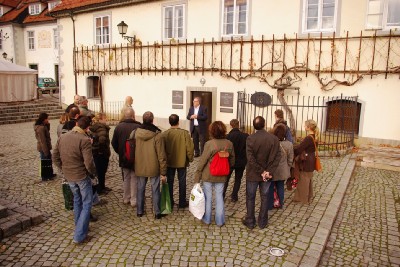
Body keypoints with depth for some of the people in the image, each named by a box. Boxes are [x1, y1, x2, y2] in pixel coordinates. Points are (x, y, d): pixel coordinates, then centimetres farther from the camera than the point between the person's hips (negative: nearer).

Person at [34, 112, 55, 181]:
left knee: (48, 161, 20)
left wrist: (47, 125, 0)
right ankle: (44, 176, 17)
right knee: (45, 162, 4)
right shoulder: (41, 128, -24)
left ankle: (49, 174, 33)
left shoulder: (43, 126, 5)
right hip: (43, 148, -10)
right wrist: (46, 151, -21)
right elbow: (42, 141, -24)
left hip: (45, 147, 10)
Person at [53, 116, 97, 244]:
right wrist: (93, 172, -5)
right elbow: (89, 163, -24)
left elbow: (55, 157, 7)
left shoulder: (62, 137, 0)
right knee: (87, 204, 7)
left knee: (77, 200, 25)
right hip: (82, 175, -6)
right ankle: (79, 235, 6)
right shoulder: (84, 140, -20)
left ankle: (80, 227, 37)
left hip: (68, 176, 7)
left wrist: (64, 169, 17)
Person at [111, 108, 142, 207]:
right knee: (134, 179, 7)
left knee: (126, 178, 18)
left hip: (123, 158, 4)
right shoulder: (138, 127, -18)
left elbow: (114, 143, 3)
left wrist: (120, 153, 16)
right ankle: (134, 200, 12)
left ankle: (126, 198, 28)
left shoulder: (118, 127, -4)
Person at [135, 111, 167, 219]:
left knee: (140, 189, 16)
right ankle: (157, 212, 16)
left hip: (140, 167, 4)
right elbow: (161, 156, -15)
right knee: (155, 190, 8)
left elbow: (133, 151, 5)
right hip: (153, 168, -3)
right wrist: (163, 172, -7)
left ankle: (140, 211, 27)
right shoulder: (157, 135, -18)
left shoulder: (136, 133, -6)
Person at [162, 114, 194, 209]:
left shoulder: (165, 134, -11)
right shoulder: (184, 133, -15)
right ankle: (182, 202, 19)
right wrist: (190, 158, 4)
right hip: (182, 161, -1)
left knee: (170, 181, 14)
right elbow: (189, 148, -12)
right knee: (182, 181, 11)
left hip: (169, 162, 2)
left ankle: (170, 202, 23)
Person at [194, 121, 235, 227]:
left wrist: (197, 176, -6)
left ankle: (207, 219, 29)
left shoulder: (209, 144, -20)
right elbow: (232, 160, 5)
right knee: (219, 197, 16)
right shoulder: (229, 144, -8)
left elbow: (202, 161, -14)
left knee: (208, 197, 14)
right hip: (221, 176, 3)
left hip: (208, 175, -3)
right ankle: (220, 221, 26)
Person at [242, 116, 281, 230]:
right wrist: (269, 172, -13)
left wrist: (261, 172, -15)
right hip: (267, 174, 2)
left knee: (250, 198, 13)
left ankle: (250, 222, 22)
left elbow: (250, 158, -19)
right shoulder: (274, 138, -7)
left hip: (252, 174, -2)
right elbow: (277, 157, -11)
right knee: (264, 198, 16)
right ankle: (262, 222, 25)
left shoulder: (250, 138, -14)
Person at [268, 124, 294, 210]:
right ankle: (280, 204, 31)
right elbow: (290, 160, -1)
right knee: (280, 187, 18)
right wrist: (287, 169, 14)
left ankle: (269, 205, 24)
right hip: (283, 171, 3)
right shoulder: (289, 144, -10)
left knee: (270, 188, 12)